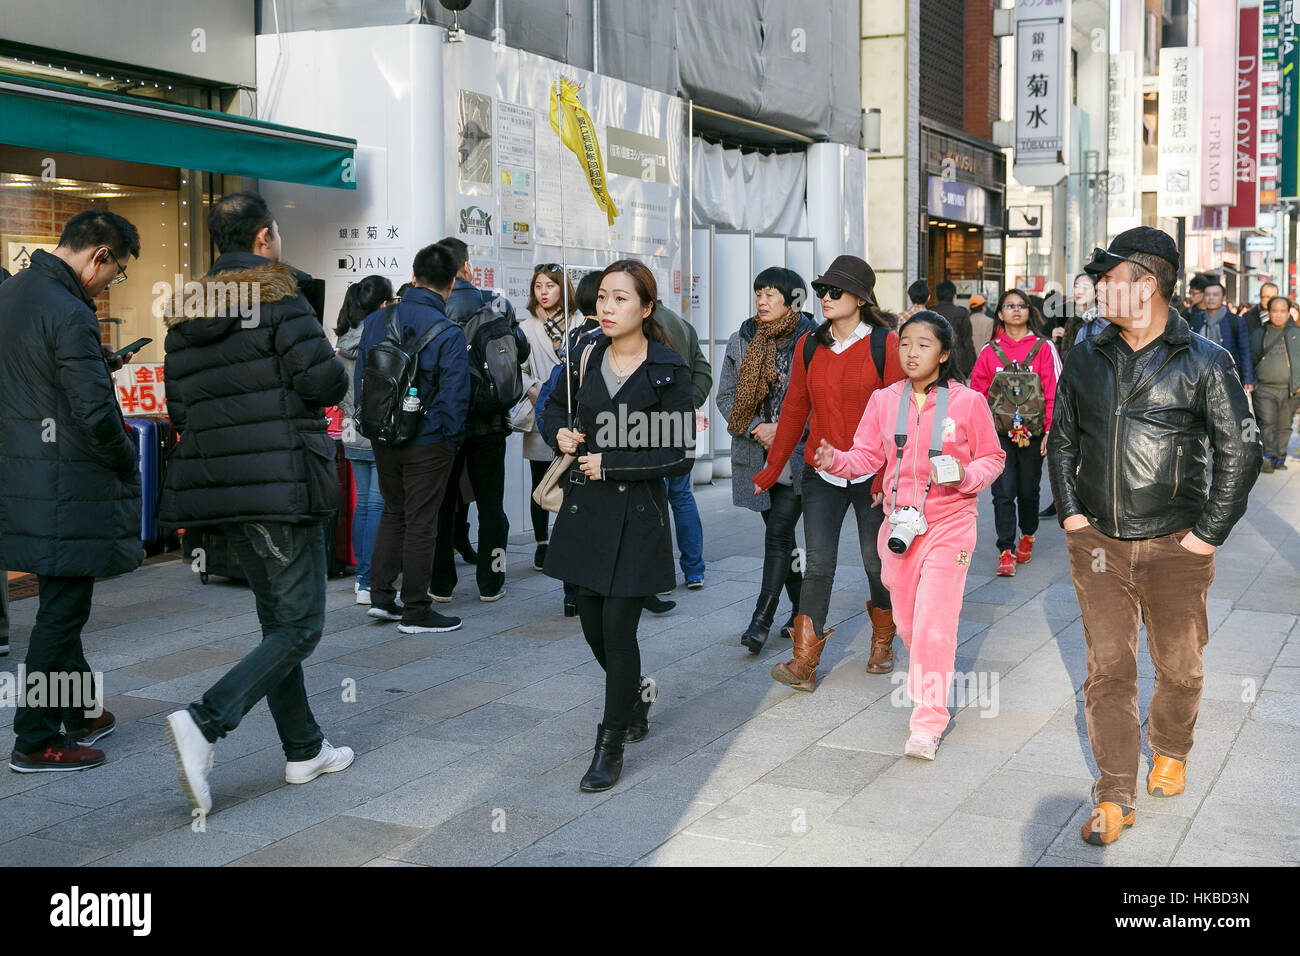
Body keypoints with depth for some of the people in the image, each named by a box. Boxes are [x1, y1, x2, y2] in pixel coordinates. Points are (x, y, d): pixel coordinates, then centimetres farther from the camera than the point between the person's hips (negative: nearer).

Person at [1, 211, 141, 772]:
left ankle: (80, 712, 32)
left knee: (63, 601, 19)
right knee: (62, 608, 0)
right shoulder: (69, 314, -20)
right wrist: (127, 462, -6)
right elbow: (96, 413, -22)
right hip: (65, 487, -10)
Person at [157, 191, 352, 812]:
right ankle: (206, 722, -19)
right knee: (299, 627, -3)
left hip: (218, 481, 8)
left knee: (276, 621, 17)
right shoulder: (277, 295, -9)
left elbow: (178, 411, 13)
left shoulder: (185, 315, 13)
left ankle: (304, 749, 22)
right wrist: (331, 376, 7)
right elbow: (326, 383, -15)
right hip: (282, 481, -8)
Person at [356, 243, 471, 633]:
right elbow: (453, 396, -15)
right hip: (428, 442, -5)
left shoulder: (375, 321, 2)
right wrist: (452, 440, -1)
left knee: (393, 512, 21)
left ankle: (381, 596, 22)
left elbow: (360, 378, 7)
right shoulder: (448, 333, -15)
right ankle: (415, 611, 11)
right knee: (420, 523, 4)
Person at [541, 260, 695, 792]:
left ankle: (610, 747, 8)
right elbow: (555, 408, 23)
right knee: (593, 625, 12)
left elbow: (680, 456, -11)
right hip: (585, 509, 5)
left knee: (618, 628, -6)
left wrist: (611, 464, -14)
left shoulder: (668, 370, -10)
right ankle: (635, 696, 41)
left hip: (637, 514, -5)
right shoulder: (586, 359, 4)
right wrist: (560, 434, 1)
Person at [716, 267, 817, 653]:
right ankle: (801, 607, 28)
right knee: (779, 533, 13)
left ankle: (761, 620, -6)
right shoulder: (740, 342, 7)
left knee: (778, 534, -9)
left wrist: (784, 430, -14)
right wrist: (756, 428, -8)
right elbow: (726, 395, 7)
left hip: (797, 453, -5)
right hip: (756, 454, 5)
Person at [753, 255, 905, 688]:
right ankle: (805, 662, -3)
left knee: (878, 564, 9)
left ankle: (882, 642, 33)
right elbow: (794, 409, 11)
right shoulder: (809, 346, 5)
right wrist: (771, 470, 12)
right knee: (818, 565, -3)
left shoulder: (885, 344, -7)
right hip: (821, 474, 3)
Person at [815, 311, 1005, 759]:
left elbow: (992, 458, 3)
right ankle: (928, 681, 40)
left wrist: (966, 477, -17)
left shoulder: (968, 402, -5)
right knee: (907, 620, 13)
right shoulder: (884, 401, 4)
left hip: (949, 524, -4)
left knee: (933, 623, -10)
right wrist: (837, 461, -16)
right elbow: (868, 456, 4)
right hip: (899, 522, 4)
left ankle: (928, 725, -3)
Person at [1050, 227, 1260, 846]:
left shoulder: (1203, 362, -7)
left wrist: (1208, 533, -6)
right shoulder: (1087, 359, 5)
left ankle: (1170, 752, 40)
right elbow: (1061, 440, 15)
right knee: (1108, 668, 2)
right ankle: (1115, 796, 9)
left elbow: (1240, 452, -4)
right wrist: (1071, 514, 6)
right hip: (1097, 543, 3)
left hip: (1175, 547, -2)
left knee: (1178, 666, 12)